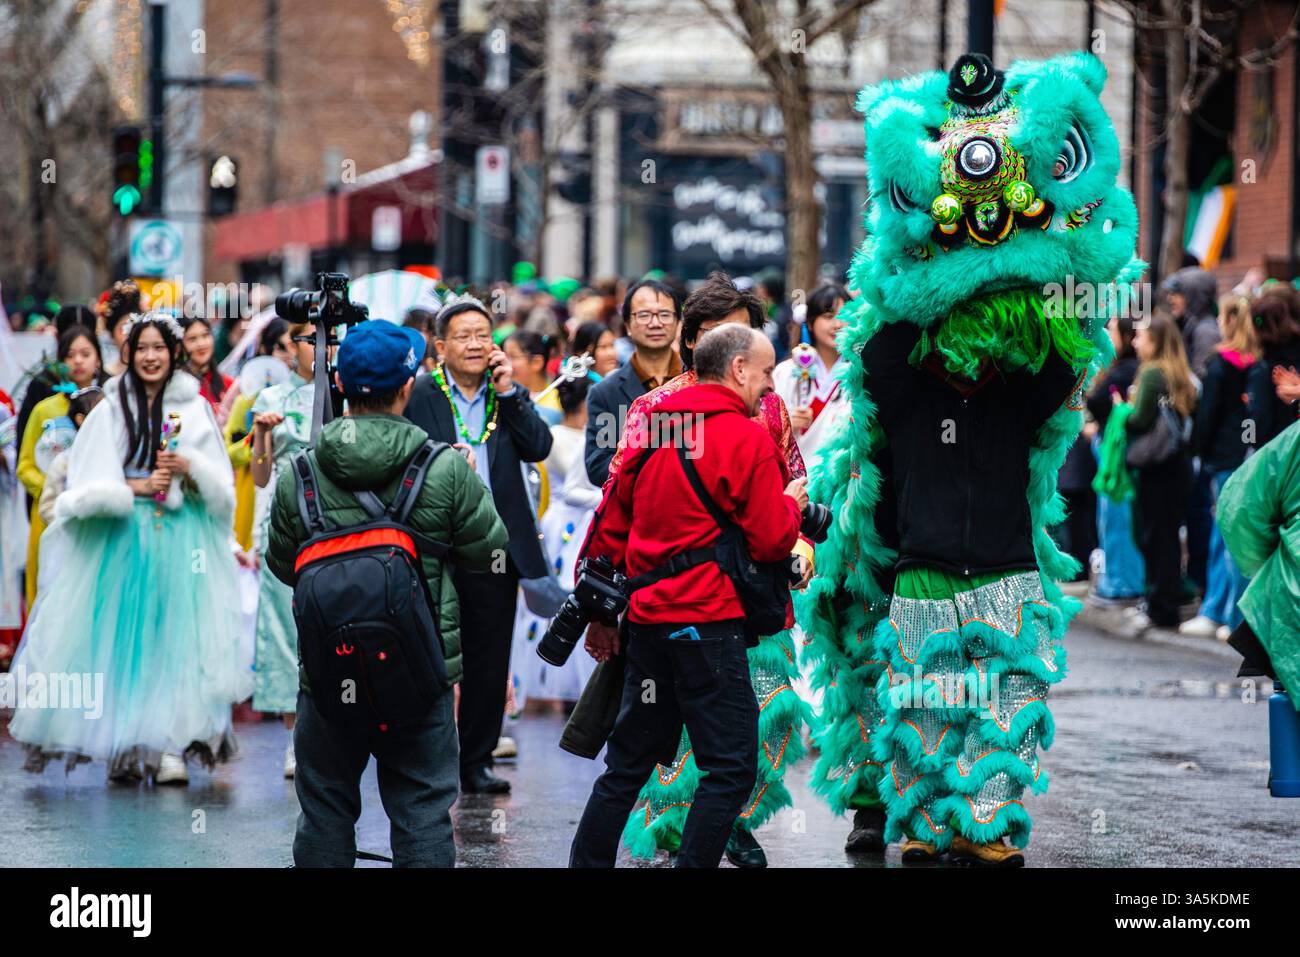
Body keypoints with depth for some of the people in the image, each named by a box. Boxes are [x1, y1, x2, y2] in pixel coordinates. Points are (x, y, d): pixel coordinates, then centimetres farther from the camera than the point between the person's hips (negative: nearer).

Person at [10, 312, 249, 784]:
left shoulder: (195, 409, 8)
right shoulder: (111, 410, 6)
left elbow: (221, 488, 8)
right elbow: (87, 487, 1)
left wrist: (189, 469, -10)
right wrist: (136, 486, -11)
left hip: (182, 542, 0)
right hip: (121, 541, 0)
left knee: (176, 638, -8)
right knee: (122, 641, -3)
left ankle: (170, 746, -9)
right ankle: (124, 747, 4)